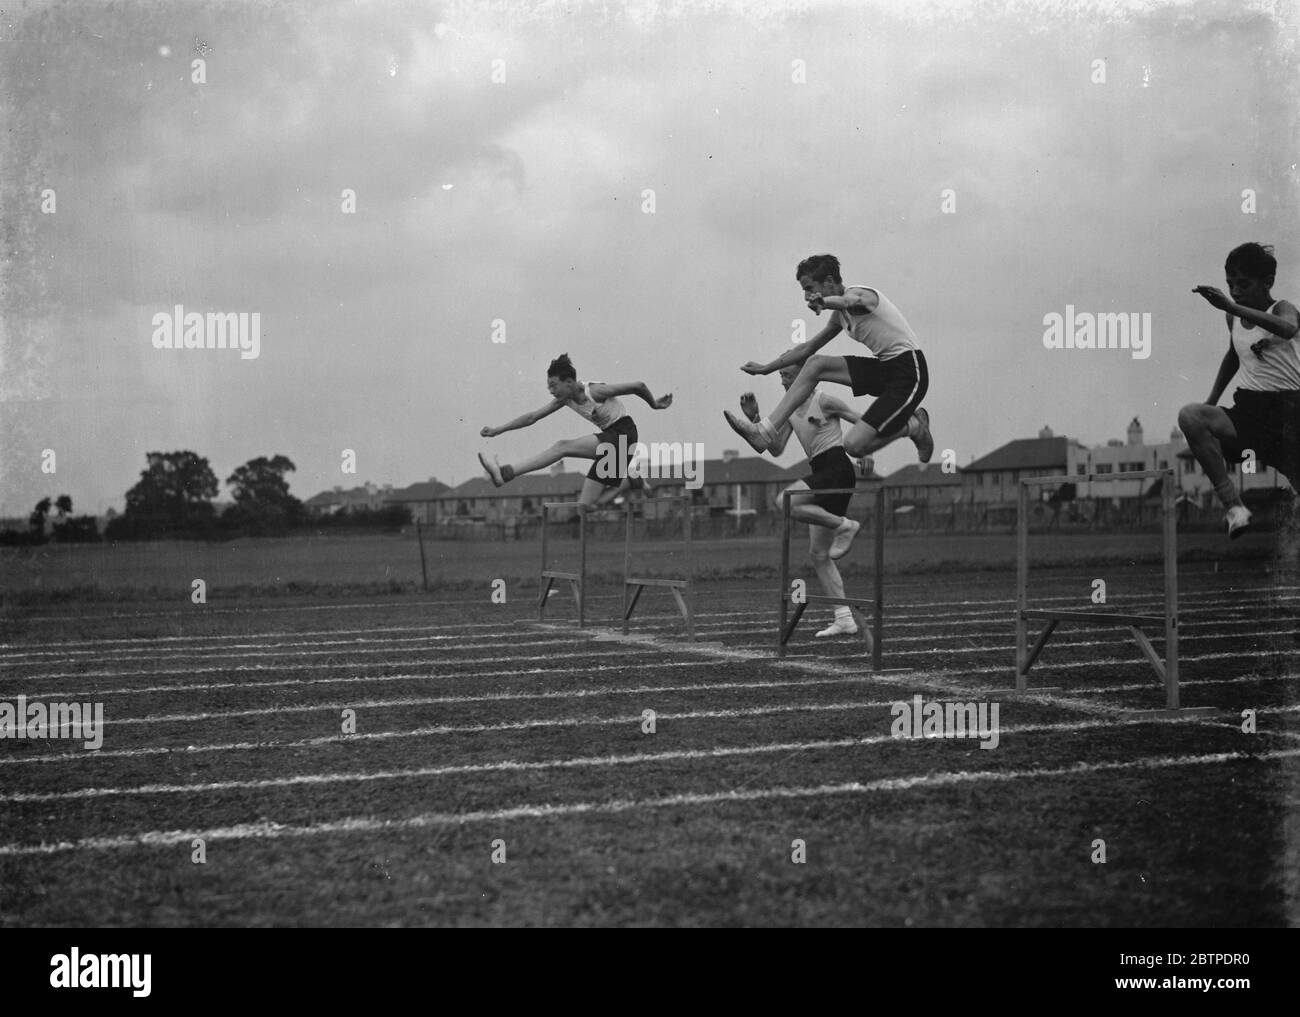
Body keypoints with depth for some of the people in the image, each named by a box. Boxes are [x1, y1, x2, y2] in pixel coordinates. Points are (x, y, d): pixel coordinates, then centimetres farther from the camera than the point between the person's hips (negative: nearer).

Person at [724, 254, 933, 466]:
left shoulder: (859, 293, -14)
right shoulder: (840, 315, 14)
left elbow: (851, 301, -41)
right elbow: (808, 348, 28)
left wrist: (825, 302, -64)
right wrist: (766, 368, 30)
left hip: (909, 371, -9)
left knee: (854, 445, -17)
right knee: (815, 364, 2)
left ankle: (914, 427, 6)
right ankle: (766, 431, -1)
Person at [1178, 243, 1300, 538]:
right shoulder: (1234, 317, 14)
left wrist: (1230, 305, -39)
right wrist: (1212, 401, 26)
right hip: (1246, 411, 4)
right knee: (1190, 416, -24)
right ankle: (1233, 505, -27)